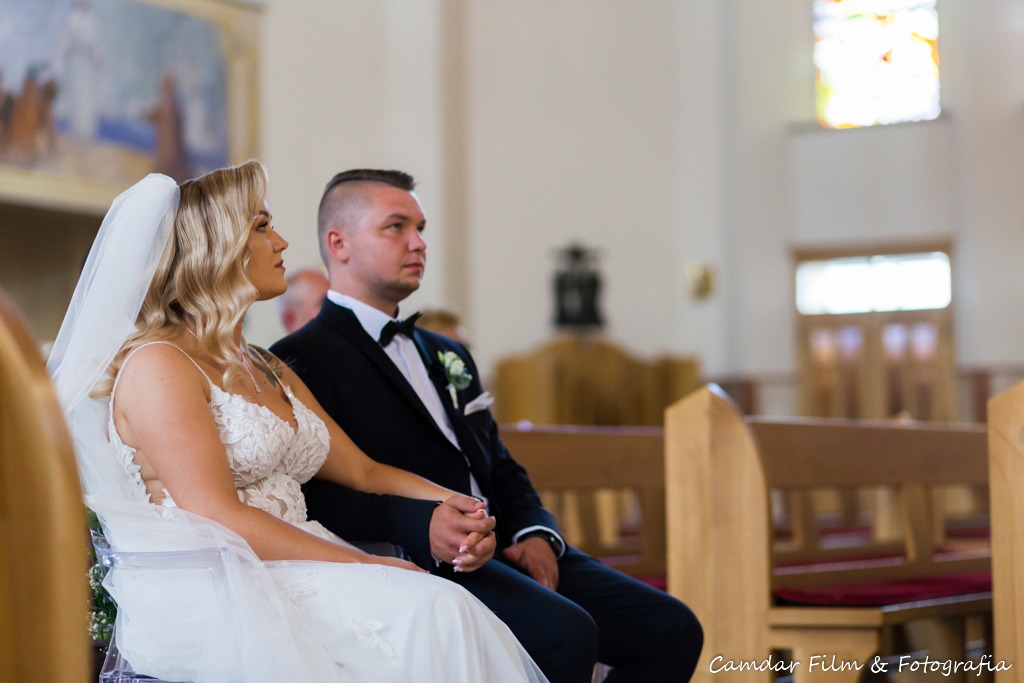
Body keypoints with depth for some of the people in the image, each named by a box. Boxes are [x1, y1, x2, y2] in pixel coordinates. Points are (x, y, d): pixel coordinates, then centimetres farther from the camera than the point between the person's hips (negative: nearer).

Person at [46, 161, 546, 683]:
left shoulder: (268, 371, 23)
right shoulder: (157, 365, -5)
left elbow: (363, 472, 21)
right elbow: (219, 519, -14)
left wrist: (446, 502, 1)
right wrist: (365, 564, -16)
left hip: (290, 584, 7)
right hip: (201, 598, -7)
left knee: (445, 608, -22)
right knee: (428, 610, -28)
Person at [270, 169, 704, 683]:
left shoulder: (447, 355, 27)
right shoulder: (303, 360, -1)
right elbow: (318, 494, -14)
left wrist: (533, 533, 3)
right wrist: (423, 525, -28)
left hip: (503, 549, 8)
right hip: (412, 561, -8)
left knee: (671, 629, -7)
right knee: (566, 635, -31)